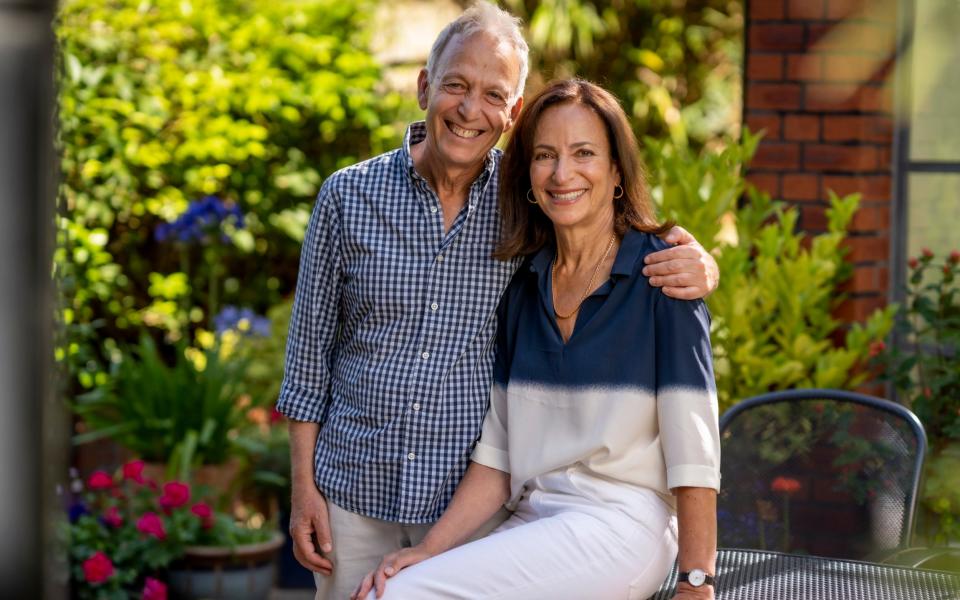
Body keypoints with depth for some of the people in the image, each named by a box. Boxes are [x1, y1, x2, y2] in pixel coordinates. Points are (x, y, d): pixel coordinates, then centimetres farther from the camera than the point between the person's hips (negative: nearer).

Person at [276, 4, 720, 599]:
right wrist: (303, 485, 2)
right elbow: (311, 348, 4)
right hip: (355, 486, 0)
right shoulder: (348, 195, -2)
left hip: (470, 498, 0)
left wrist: (698, 266, -19)